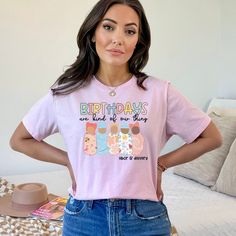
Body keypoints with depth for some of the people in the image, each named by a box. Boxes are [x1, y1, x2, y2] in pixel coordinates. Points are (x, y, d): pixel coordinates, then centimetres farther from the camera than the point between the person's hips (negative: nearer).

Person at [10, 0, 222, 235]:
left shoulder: (159, 92, -6)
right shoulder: (66, 92, -4)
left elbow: (211, 137, 4)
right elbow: (19, 140, 8)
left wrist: (160, 163, -2)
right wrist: (70, 160, -1)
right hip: (83, 217, 1)